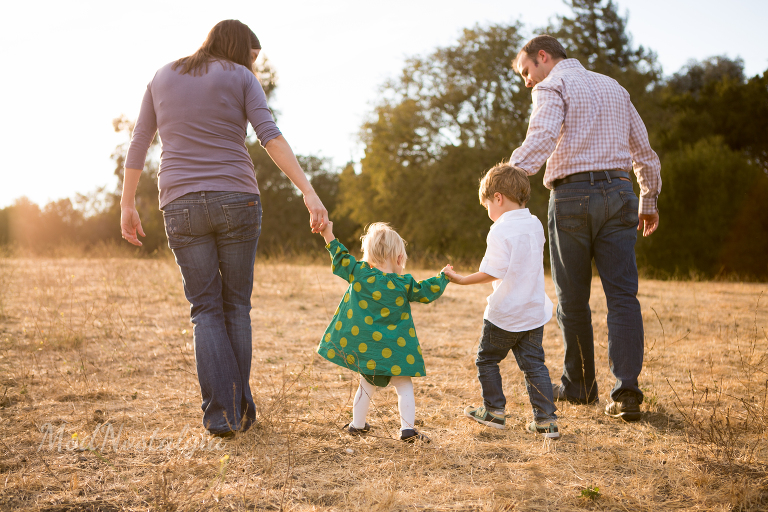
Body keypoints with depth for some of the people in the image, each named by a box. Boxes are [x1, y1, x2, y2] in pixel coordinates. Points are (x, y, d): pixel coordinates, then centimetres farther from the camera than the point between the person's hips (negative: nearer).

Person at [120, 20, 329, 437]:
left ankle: (222, 411, -4)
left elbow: (138, 144, 15)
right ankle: (240, 408, 13)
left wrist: (127, 205, 21)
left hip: (181, 206, 2)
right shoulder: (241, 79, 5)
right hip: (236, 200, -2)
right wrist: (309, 193, -17)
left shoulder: (162, 78, 16)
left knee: (206, 309, 7)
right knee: (236, 305, 11)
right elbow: (270, 137, -10)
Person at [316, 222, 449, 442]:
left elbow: (342, 259, 3)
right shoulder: (404, 284, -8)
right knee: (404, 387, 5)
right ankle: (407, 428, -2)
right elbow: (426, 291, 3)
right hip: (395, 349, -3)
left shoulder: (360, 274, -5)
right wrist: (443, 277, 18)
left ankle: (357, 424, 27)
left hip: (365, 347, 3)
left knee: (367, 385, 19)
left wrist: (330, 238, 14)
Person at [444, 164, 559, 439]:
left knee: (487, 359, 14)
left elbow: (492, 272, -20)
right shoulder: (536, 225, 5)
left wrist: (461, 279, -12)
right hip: (535, 311, 6)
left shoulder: (500, 231, -17)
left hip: (504, 313, -6)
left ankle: (495, 411, 22)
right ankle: (546, 419, 5)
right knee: (534, 364, 10)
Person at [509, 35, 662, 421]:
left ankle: (579, 386, 18)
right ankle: (627, 391, -10)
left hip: (573, 197, -5)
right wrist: (649, 201, 32)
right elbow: (643, 148, 25)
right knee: (623, 295, -1)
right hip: (618, 194, 5)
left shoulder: (552, 86, 1)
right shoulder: (613, 87, 22)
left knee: (573, 299, 7)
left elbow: (543, 135, -21)